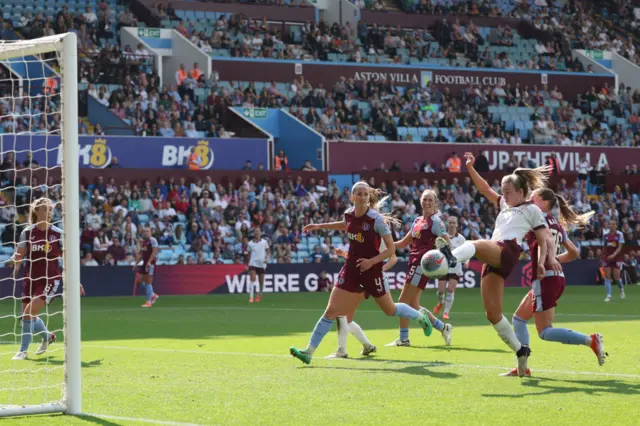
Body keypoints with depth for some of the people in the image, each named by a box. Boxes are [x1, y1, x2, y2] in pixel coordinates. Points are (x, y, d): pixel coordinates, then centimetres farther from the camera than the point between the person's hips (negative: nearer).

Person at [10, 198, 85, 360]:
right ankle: (47, 336, 42)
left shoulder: (58, 234, -4)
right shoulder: (27, 232, 1)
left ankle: (23, 351, -3)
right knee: (28, 315, 11)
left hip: (50, 279, -4)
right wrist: (14, 261, -23)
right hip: (31, 279, 4)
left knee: (29, 312, -17)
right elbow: (19, 254, 1)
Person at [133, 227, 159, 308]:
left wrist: (149, 262, -25)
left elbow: (154, 252, -16)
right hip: (144, 263, 8)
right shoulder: (143, 242, 16)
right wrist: (136, 263, 14)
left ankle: (149, 302, -1)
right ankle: (153, 295, 17)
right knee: (139, 280, 5)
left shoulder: (152, 240, -7)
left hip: (150, 263, -8)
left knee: (148, 282, -7)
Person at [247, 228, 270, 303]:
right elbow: (249, 254, 12)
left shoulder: (264, 242, 1)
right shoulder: (250, 243, 4)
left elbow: (268, 252, 6)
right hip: (253, 263, -1)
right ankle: (251, 297, -17)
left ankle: (259, 295, 33)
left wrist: (267, 259, -12)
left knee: (261, 281, 8)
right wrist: (247, 264, 12)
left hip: (262, 264, 1)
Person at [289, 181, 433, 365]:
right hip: (351, 270, 4)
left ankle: (421, 316, 45)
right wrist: (319, 226, 22)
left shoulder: (376, 219, -17)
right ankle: (309, 352, -5)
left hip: (371, 270, -4)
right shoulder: (349, 214, -2)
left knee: (390, 310, 14)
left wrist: (372, 261, -25)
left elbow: (391, 249, -13)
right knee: (331, 311, -5)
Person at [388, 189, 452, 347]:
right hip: (415, 264, 8)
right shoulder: (418, 221, 16)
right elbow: (404, 243, 23)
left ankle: (403, 338, 2)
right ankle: (443, 328, 16)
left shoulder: (435, 221, -7)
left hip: (422, 265, -8)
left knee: (404, 301, -6)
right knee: (413, 304, 9)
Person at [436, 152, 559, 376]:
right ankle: (520, 351, 8)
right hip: (492, 258, 8)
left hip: (507, 251, -8)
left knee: (475, 244, -41)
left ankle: (452, 257, -75)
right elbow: (484, 189, 30)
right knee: (492, 313, 0)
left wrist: (542, 262, -9)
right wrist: (470, 168, 17)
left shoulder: (532, 210, 12)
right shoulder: (505, 205, 33)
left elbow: (544, 240, 6)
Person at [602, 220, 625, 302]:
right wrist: (602, 257, 13)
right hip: (607, 258, 3)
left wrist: (613, 255, -26)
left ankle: (621, 289, 28)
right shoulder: (605, 235, 5)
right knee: (607, 276, -6)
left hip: (617, 257, -3)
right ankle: (608, 295, -6)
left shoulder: (619, 234, -6)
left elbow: (619, 247, -12)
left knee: (616, 277, -3)